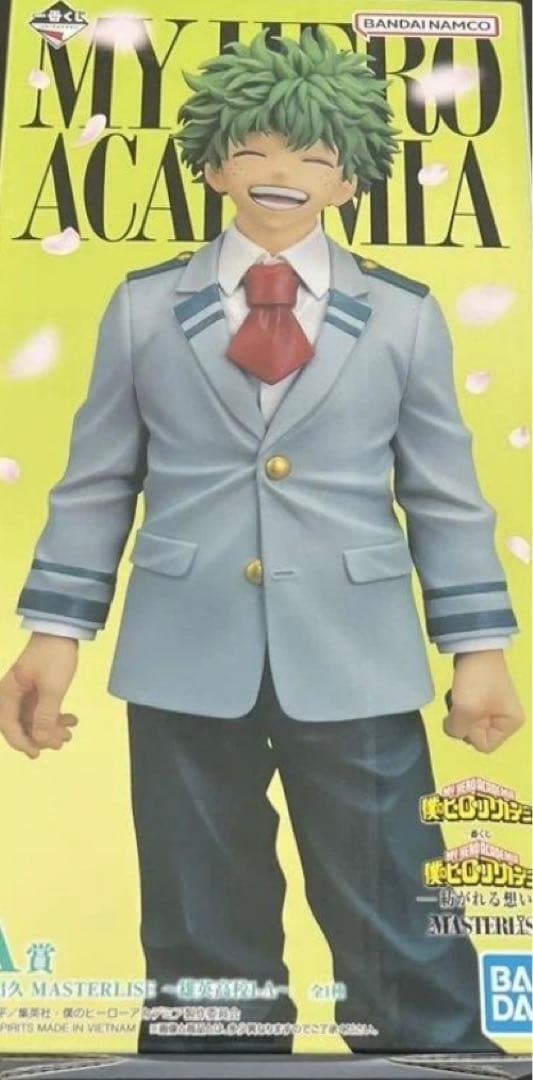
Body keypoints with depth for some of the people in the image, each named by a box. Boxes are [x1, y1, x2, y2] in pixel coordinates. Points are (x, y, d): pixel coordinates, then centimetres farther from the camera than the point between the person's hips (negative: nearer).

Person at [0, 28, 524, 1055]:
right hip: (188, 660, 1)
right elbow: (96, 484, 8)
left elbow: (446, 497, 7)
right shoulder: (144, 307, 8)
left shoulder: (404, 315, 7)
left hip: (354, 663, 0)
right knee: (201, 943, 13)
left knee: (400, 936, 8)